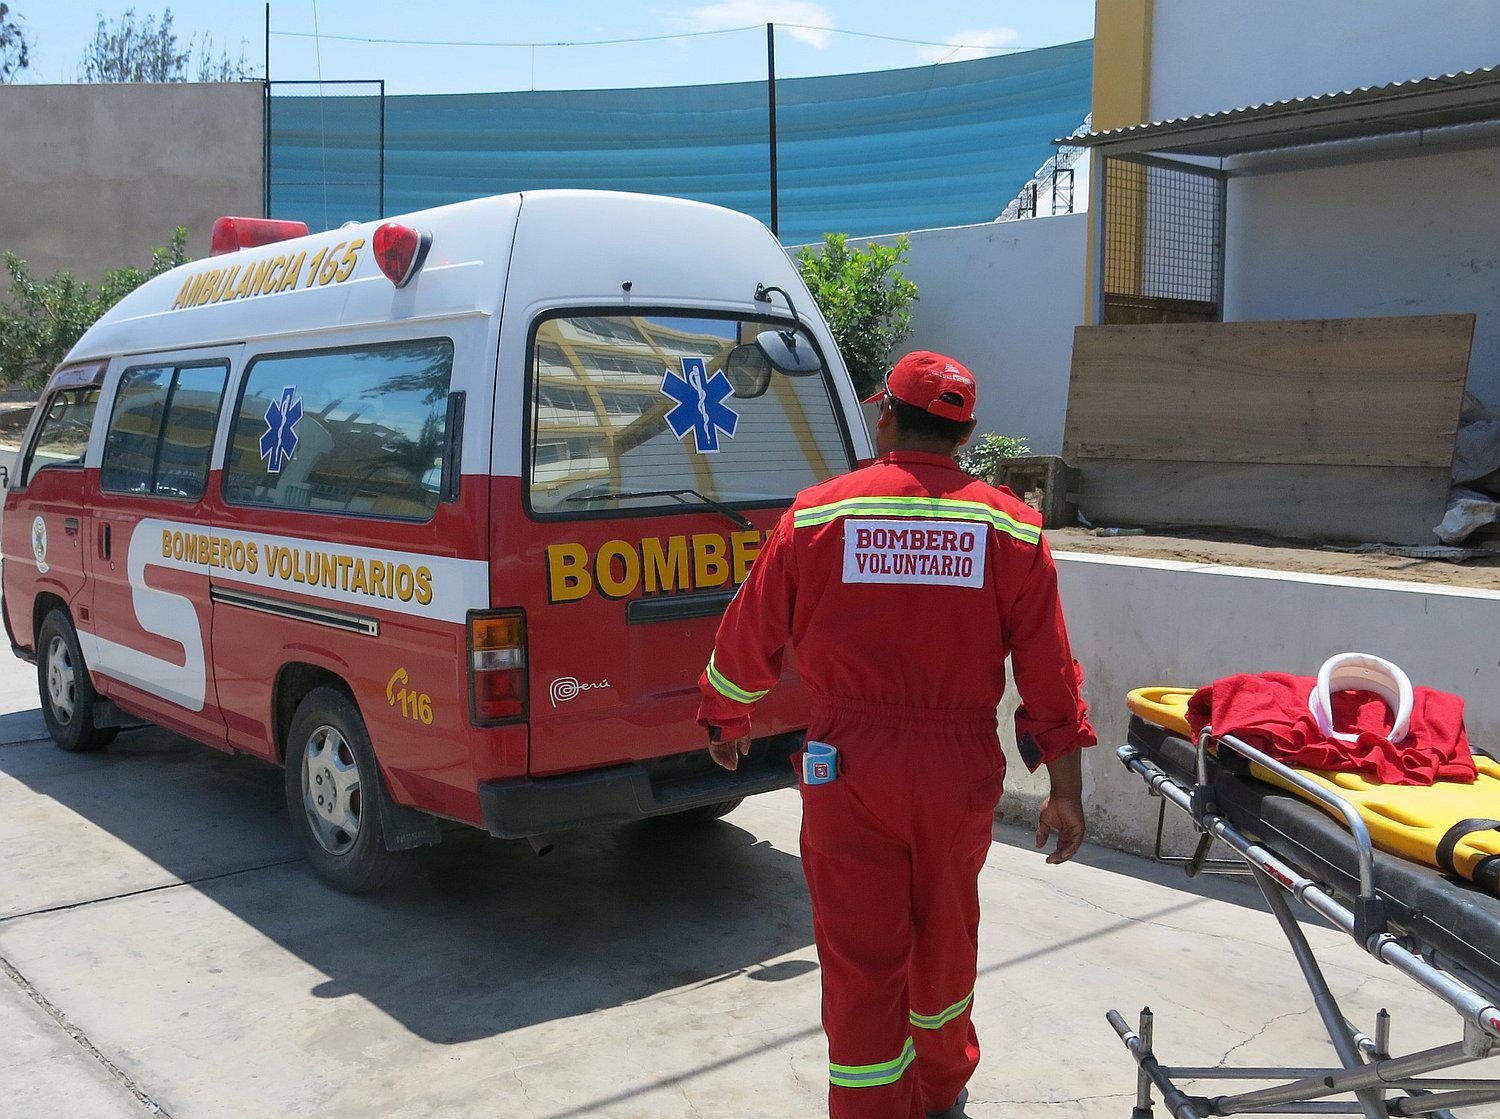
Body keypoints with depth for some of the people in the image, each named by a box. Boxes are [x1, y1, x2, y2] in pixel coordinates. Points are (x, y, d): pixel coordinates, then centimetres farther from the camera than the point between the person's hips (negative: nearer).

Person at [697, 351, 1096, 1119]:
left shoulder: (817, 515, -5)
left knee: (859, 953, 6)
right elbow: (1049, 670, -1)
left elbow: (750, 636, 2)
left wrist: (725, 720, 21)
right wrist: (1066, 790, 7)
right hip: (960, 770, 3)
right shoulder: (1010, 528, -1)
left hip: (847, 768, -2)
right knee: (944, 937, 23)